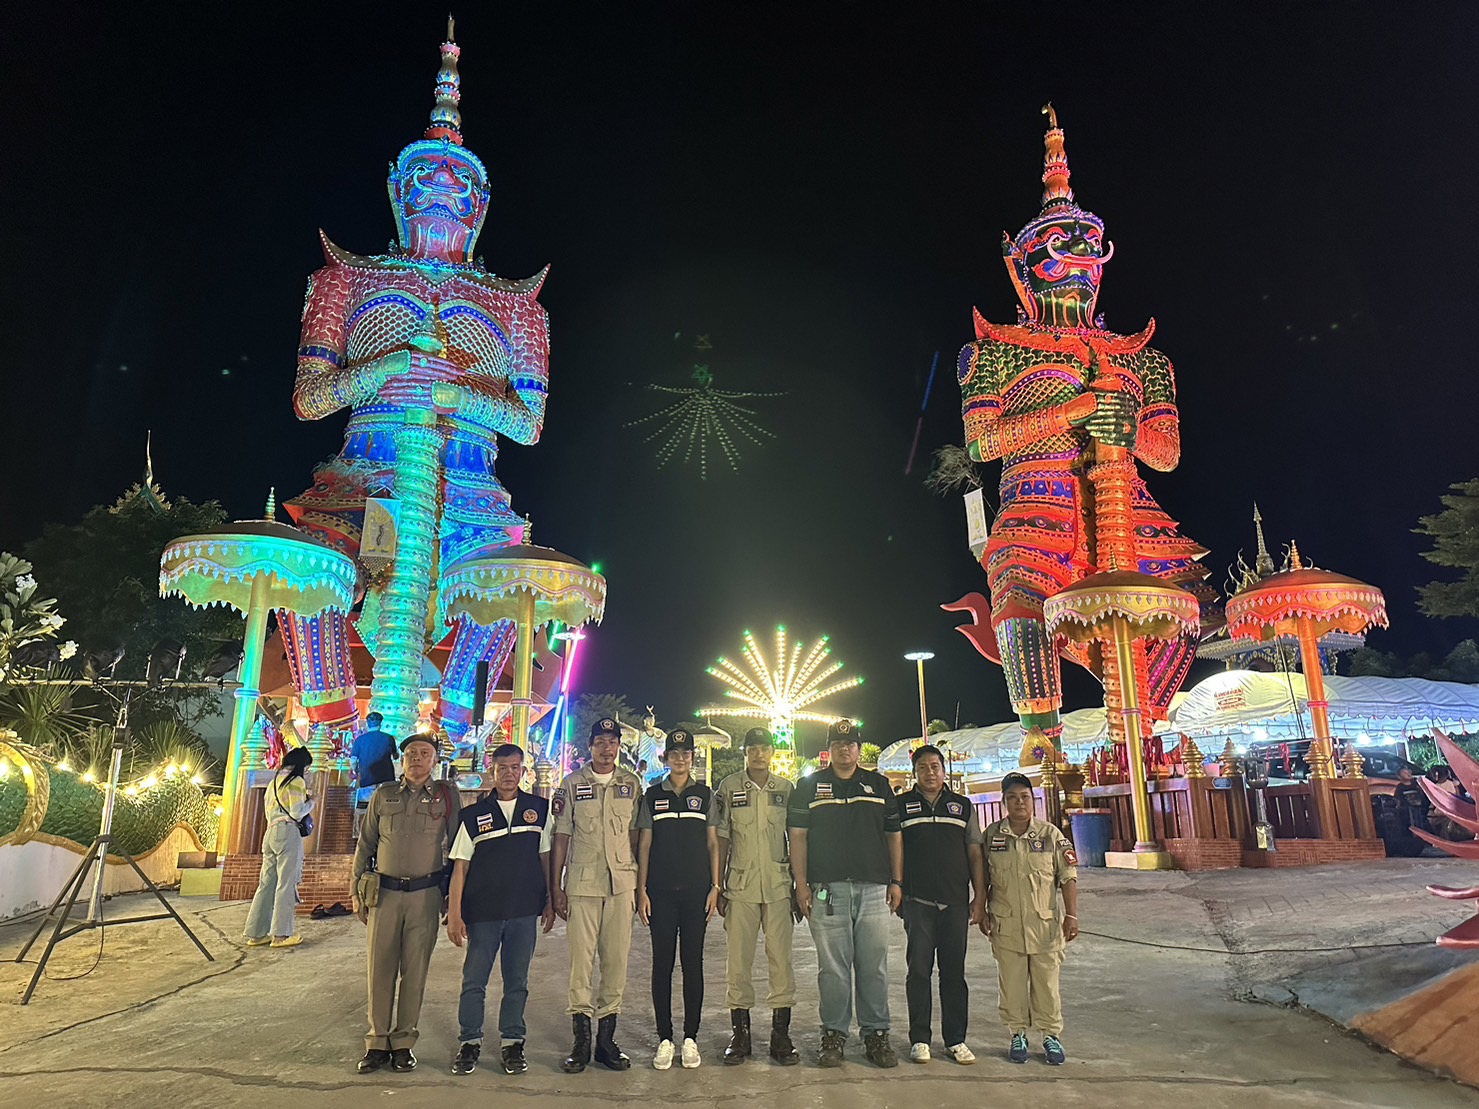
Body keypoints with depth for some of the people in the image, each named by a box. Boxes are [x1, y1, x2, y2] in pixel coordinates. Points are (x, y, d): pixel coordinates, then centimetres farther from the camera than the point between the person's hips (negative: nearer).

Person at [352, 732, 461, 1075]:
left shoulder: (447, 796, 3)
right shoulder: (383, 795, 7)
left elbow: (457, 847, 6)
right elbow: (365, 844, 11)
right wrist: (357, 891, 8)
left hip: (425, 894, -1)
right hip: (384, 893, 1)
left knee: (414, 971, 5)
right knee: (379, 969, 5)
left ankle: (403, 1043, 17)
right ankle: (377, 1042, 17)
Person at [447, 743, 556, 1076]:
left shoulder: (539, 809, 3)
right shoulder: (474, 815, 0)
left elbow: (546, 857, 9)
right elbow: (460, 867, 1)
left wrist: (550, 902, 7)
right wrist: (454, 915, -3)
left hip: (525, 911, 1)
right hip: (482, 912, -1)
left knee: (517, 981, 9)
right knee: (474, 981, 7)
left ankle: (512, 1042, 22)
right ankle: (470, 1042, 23)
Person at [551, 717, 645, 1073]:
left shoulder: (632, 784, 9)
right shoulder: (572, 784, 4)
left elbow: (636, 834, 12)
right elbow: (560, 837, 5)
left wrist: (639, 884, 7)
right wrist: (556, 887, 1)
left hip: (621, 883, 2)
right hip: (582, 883, -2)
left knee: (617, 960, 5)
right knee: (581, 959, -1)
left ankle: (607, 1037, 16)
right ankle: (581, 1040, 10)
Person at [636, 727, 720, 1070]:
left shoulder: (705, 794, 6)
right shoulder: (652, 795, 6)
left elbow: (712, 844, 7)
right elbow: (644, 845, 6)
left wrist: (715, 887, 1)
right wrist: (641, 890, 0)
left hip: (696, 890, 0)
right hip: (661, 891, 0)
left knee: (693, 963, 4)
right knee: (662, 963, 4)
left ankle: (691, 1038, 14)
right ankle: (665, 1039, 14)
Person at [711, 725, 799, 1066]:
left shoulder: (786, 789, 7)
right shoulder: (728, 788, 4)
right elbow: (721, 839, 6)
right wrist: (718, 885, 2)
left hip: (778, 884, 1)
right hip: (740, 885, -1)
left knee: (781, 957, 3)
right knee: (738, 958, 4)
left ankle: (781, 1034, 12)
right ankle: (739, 1032, 15)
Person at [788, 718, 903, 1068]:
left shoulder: (879, 785, 14)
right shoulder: (809, 786, 8)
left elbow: (893, 835, 15)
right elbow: (798, 836, 5)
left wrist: (896, 882, 7)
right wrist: (801, 883, -3)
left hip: (874, 888, 2)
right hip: (827, 889, -1)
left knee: (874, 966, 4)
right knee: (833, 966, 2)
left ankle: (876, 1034, 15)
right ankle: (833, 1034, 13)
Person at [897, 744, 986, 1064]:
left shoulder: (963, 806, 11)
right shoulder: (901, 805, 6)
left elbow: (975, 854, 11)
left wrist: (980, 896, 5)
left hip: (956, 902, 2)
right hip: (918, 902, -1)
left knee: (954, 972, 6)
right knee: (919, 970, 2)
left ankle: (955, 1040, 16)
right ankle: (919, 1039, 12)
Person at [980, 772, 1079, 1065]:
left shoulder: (1051, 835, 0)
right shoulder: (991, 835, 3)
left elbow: (1068, 877, 1)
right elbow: (983, 879, 11)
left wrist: (1071, 914, -4)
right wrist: (982, 911, 9)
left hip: (1045, 923, -1)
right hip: (1005, 925, 1)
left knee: (1047, 983, 7)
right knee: (1011, 983, 7)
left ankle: (1051, 1035, 21)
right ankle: (1017, 1035, 21)